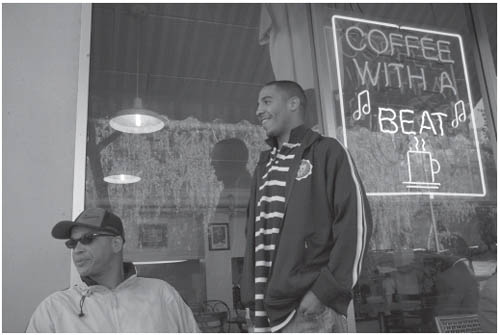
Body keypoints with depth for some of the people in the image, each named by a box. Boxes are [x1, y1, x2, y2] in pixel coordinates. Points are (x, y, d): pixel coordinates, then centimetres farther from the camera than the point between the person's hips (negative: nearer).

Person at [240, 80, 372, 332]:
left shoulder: (327, 152, -1)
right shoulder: (263, 167, 17)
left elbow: (355, 223, -10)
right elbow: (254, 235, 16)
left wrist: (323, 290, -15)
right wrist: (252, 299, 8)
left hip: (311, 310, -6)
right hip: (269, 310, 6)